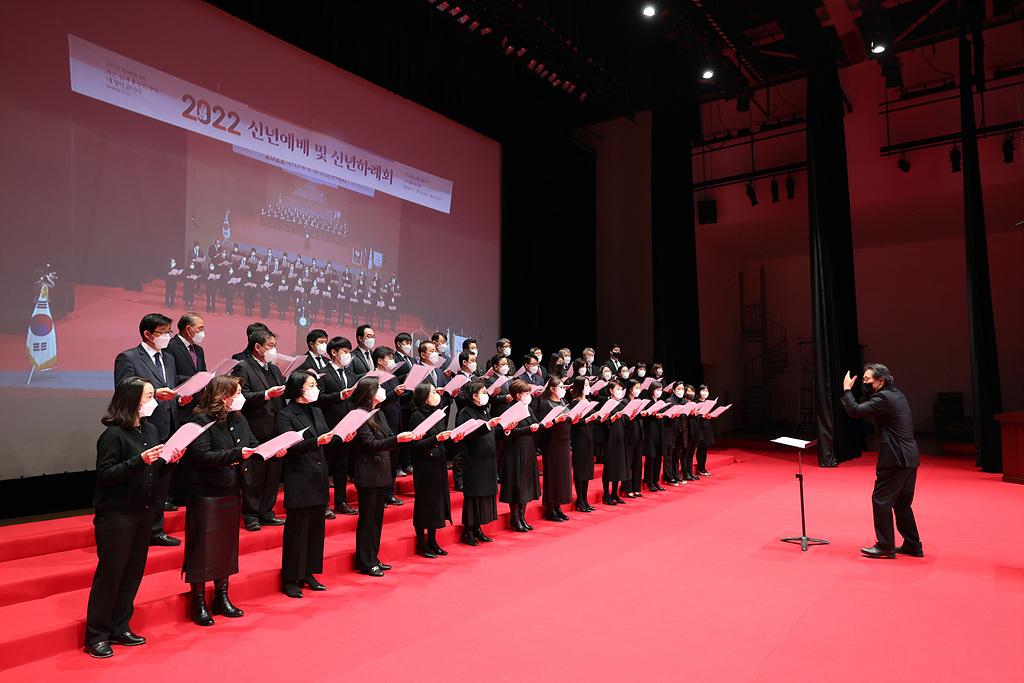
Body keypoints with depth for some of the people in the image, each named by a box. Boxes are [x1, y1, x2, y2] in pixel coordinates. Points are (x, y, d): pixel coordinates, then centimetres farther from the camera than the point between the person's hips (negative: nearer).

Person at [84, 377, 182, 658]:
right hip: (116, 515, -7)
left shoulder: (150, 430, 8)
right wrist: (140, 460, -28)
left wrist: (169, 461, -2)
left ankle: (119, 628, 26)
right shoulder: (113, 434, -14)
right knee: (110, 574, 1)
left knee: (134, 572, 13)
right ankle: (96, 636, 15)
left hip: (144, 513, 7)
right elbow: (105, 474, -19)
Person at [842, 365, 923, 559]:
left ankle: (885, 546, 3)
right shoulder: (897, 394, 15)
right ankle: (912, 545, 24)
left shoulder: (884, 398, -16)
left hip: (896, 459, -10)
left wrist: (847, 389, -9)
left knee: (881, 500, -2)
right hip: (909, 457, 10)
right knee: (901, 503, 18)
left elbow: (855, 411, -21)